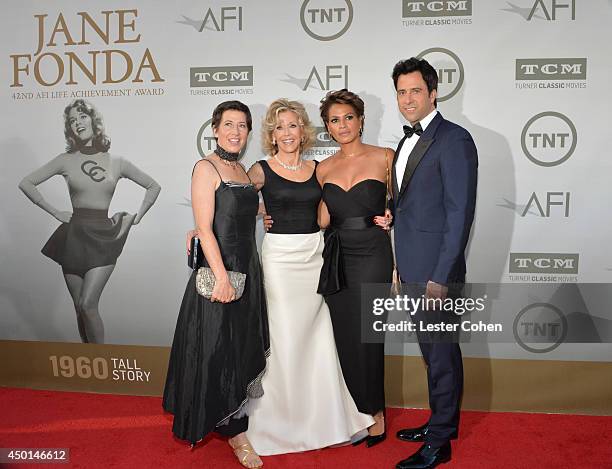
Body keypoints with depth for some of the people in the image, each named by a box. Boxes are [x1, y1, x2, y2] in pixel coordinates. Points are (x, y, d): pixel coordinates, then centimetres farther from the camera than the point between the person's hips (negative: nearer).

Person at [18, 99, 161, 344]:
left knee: (87, 305, -13)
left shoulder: (116, 162, 4)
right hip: (74, 236, 2)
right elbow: (26, 183, 9)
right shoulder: (66, 160, 4)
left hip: (104, 237, -2)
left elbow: (153, 187, 12)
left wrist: (136, 217, 3)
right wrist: (55, 212, 2)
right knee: (80, 308, 7)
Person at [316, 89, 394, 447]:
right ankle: (356, 413, 26)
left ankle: (375, 413, 21)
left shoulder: (384, 158, -1)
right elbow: (322, 220, 12)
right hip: (337, 259, 4)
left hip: (373, 256, -3)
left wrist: (399, 264, -3)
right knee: (344, 338, 8)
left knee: (366, 337, -1)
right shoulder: (324, 169, 8)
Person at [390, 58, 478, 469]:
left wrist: (441, 276, -19)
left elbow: (460, 212, -17)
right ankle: (441, 422, 35)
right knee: (431, 350, 19)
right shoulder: (408, 142, 16)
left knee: (441, 351, 3)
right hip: (413, 269, 9)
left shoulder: (454, 139, -12)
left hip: (436, 270, -9)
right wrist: (401, 266, 15)